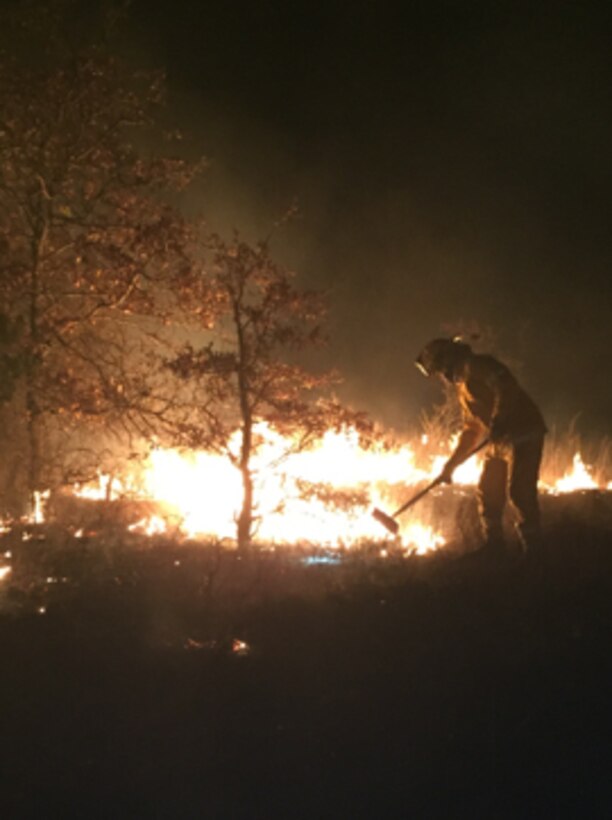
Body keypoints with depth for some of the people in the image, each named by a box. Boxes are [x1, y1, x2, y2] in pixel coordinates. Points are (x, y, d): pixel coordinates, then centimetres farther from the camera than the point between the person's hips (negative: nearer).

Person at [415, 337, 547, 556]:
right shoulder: (462, 386, 23)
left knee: (519, 491, -14)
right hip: (500, 440, 10)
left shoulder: (476, 366, -7)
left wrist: (498, 420, -32)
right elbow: (471, 431, 27)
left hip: (523, 434, -10)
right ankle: (493, 546, 22)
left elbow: (506, 387, -23)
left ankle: (533, 549, -8)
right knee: (488, 491, 12)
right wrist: (451, 464, 24)